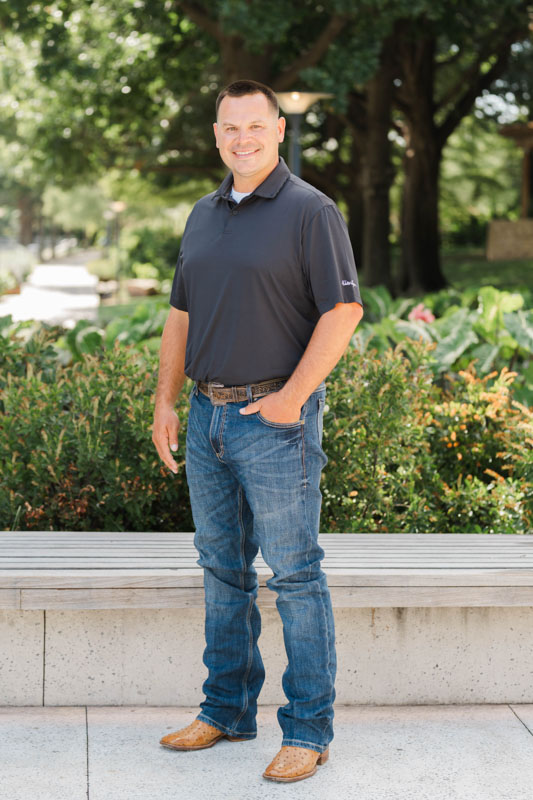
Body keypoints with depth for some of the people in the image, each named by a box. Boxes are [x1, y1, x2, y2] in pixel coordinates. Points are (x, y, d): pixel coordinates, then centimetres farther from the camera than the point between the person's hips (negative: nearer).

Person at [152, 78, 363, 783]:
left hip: (275, 417, -7)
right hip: (207, 415, 7)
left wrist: (292, 396, -16)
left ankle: (309, 730, 6)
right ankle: (228, 711, 26)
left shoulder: (311, 211, -7)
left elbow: (343, 311, -12)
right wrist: (164, 401, 11)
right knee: (223, 571, 14)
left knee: (295, 577, -2)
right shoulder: (203, 216, 14)